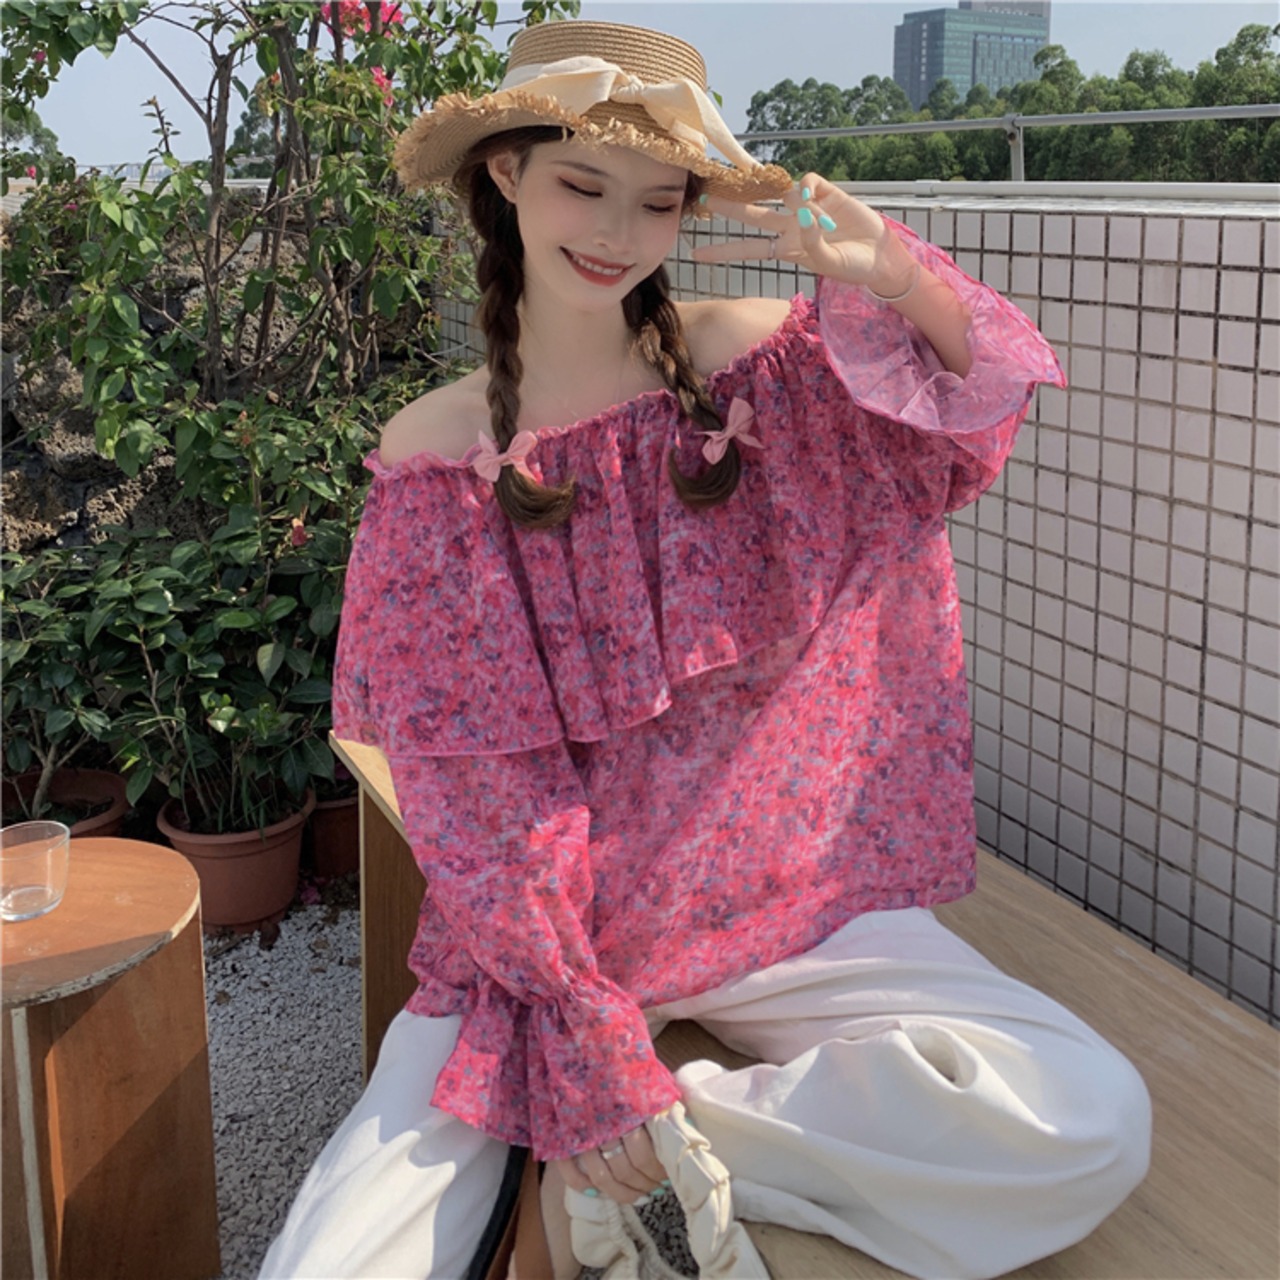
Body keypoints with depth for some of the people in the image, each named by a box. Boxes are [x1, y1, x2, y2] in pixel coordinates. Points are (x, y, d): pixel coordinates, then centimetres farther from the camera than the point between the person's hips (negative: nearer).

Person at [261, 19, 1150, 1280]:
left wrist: (900, 280, -29)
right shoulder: (435, 451, -3)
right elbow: (465, 777, -6)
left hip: (780, 890, 2)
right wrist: (578, 1029, -14)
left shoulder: (748, 360, 0)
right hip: (534, 930, -1)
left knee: (1091, 1128, -21)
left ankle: (668, 1142, -6)